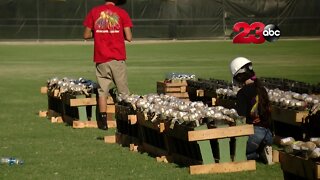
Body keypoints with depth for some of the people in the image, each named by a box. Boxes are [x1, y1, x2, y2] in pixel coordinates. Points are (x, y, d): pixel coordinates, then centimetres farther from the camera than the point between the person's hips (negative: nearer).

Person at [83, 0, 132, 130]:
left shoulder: (94, 12, 3)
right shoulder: (121, 13, -2)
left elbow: (86, 35, 5)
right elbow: (129, 37, -6)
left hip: (101, 59, 1)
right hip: (118, 59, -1)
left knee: (102, 91, 8)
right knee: (123, 92, 8)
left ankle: (103, 122, 3)